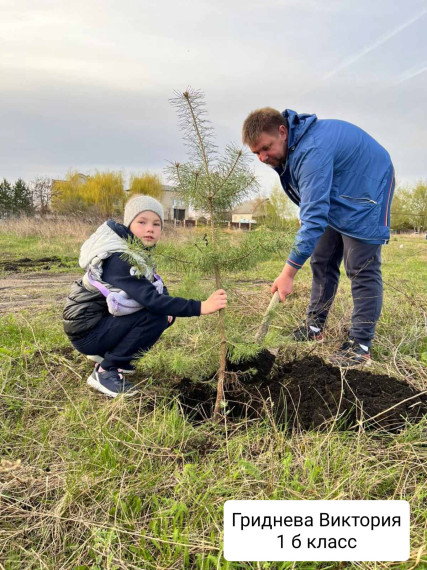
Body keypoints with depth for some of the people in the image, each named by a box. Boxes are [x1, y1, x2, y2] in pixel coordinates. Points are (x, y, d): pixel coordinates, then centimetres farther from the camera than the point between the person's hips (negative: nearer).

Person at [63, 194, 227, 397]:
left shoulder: (140, 252, 1)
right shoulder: (118, 259, -27)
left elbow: (156, 286, 6)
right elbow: (151, 300, -37)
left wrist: (167, 307, -16)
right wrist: (201, 307, -42)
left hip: (103, 318, 9)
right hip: (86, 330, -9)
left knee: (166, 314, 2)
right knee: (155, 318, -23)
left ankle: (106, 353, 13)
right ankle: (104, 372, -11)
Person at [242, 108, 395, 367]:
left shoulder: (312, 151, -36)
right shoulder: (287, 147, -7)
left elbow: (314, 216, -41)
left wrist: (289, 272, -42)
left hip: (368, 189, -9)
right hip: (336, 197, 9)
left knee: (362, 269, -12)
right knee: (322, 261, 9)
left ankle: (361, 344, -6)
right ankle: (315, 327, 19)